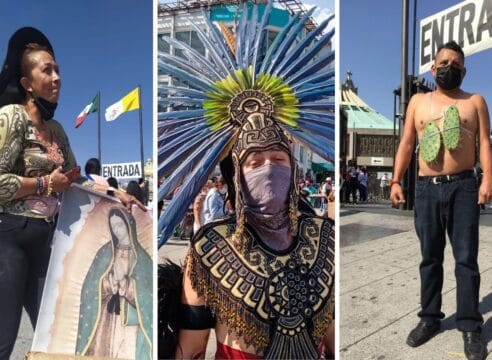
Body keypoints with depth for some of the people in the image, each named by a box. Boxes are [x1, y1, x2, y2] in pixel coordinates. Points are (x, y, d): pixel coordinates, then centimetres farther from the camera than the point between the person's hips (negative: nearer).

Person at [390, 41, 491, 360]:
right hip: (426, 189, 2)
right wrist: (396, 180, 2)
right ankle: (430, 318, 20)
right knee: (430, 258, 8)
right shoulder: (418, 101, 15)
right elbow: (407, 144, 11)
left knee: (466, 259, 0)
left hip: (463, 187, -1)